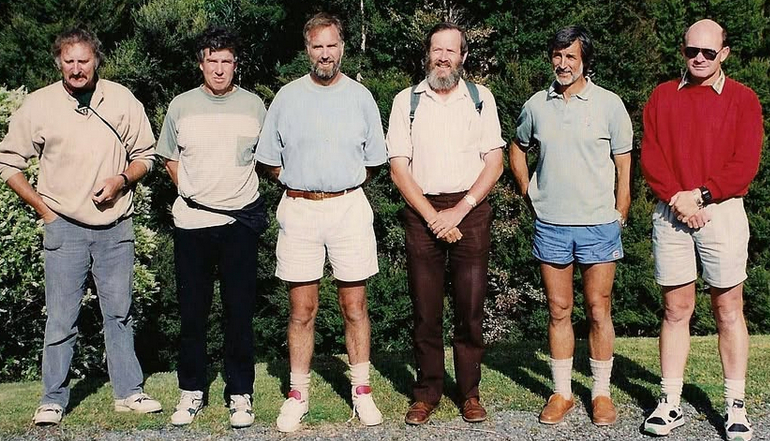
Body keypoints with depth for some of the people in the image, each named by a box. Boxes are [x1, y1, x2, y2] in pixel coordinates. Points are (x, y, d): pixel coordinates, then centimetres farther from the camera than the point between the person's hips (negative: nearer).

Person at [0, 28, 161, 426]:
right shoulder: (38, 104, -1)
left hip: (116, 228, 2)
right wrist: (42, 208, 0)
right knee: (61, 318, 1)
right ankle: (53, 400, 12)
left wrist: (121, 180, -8)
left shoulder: (122, 100, 2)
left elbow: (145, 154, 11)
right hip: (64, 227, -1)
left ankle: (128, 392, 19)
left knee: (119, 312, 9)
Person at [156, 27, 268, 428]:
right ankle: (191, 391, 19)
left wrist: (233, 192, 9)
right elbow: (170, 160, 16)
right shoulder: (181, 106, 5)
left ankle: (240, 394, 12)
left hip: (241, 219, -1)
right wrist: (195, 193, 8)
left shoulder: (254, 106, 4)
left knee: (239, 310, 2)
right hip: (191, 221, 1)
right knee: (192, 311, 6)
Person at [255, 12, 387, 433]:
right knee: (302, 309, 4)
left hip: (348, 206, 0)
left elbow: (373, 160, 13)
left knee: (354, 306, 4)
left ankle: (361, 390, 15)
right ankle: (297, 394, 13)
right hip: (299, 209, 0)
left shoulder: (360, 96, 5)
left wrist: (342, 183, 7)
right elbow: (269, 159, 11)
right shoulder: (287, 97, 5)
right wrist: (300, 183, 6)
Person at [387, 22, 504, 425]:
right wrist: (433, 217, -8)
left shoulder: (481, 99, 8)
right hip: (422, 212, 0)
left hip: (471, 211, 0)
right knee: (425, 309, 2)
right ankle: (427, 392, 13)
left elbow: (494, 163, 2)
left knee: (470, 308, 0)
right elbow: (398, 168, 1)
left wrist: (459, 210, -9)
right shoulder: (406, 101, 6)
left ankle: (469, 393, 10)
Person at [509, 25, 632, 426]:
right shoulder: (536, 105, 6)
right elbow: (517, 149, 23)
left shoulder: (608, 104, -2)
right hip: (550, 226, 2)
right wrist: (529, 195, 13)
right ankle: (561, 392, 17)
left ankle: (601, 392, 15)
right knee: (558, 310, 8)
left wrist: (618, 219, -1)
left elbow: (624, 167, 1)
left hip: (598, 226, -2)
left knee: (598, 310, 3)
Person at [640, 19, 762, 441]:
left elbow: (746, 163, -5)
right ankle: (670, 404, 9)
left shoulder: (742, 99, 4)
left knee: (728, 310, 2)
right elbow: (650, 157, 2)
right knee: (675, 310, 5)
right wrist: (677, 198, -11)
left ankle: (735, 407, 8)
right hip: (671, 213, 2)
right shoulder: (662, 97, 10)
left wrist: (700, 194, -14)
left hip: (722, 211, -2)